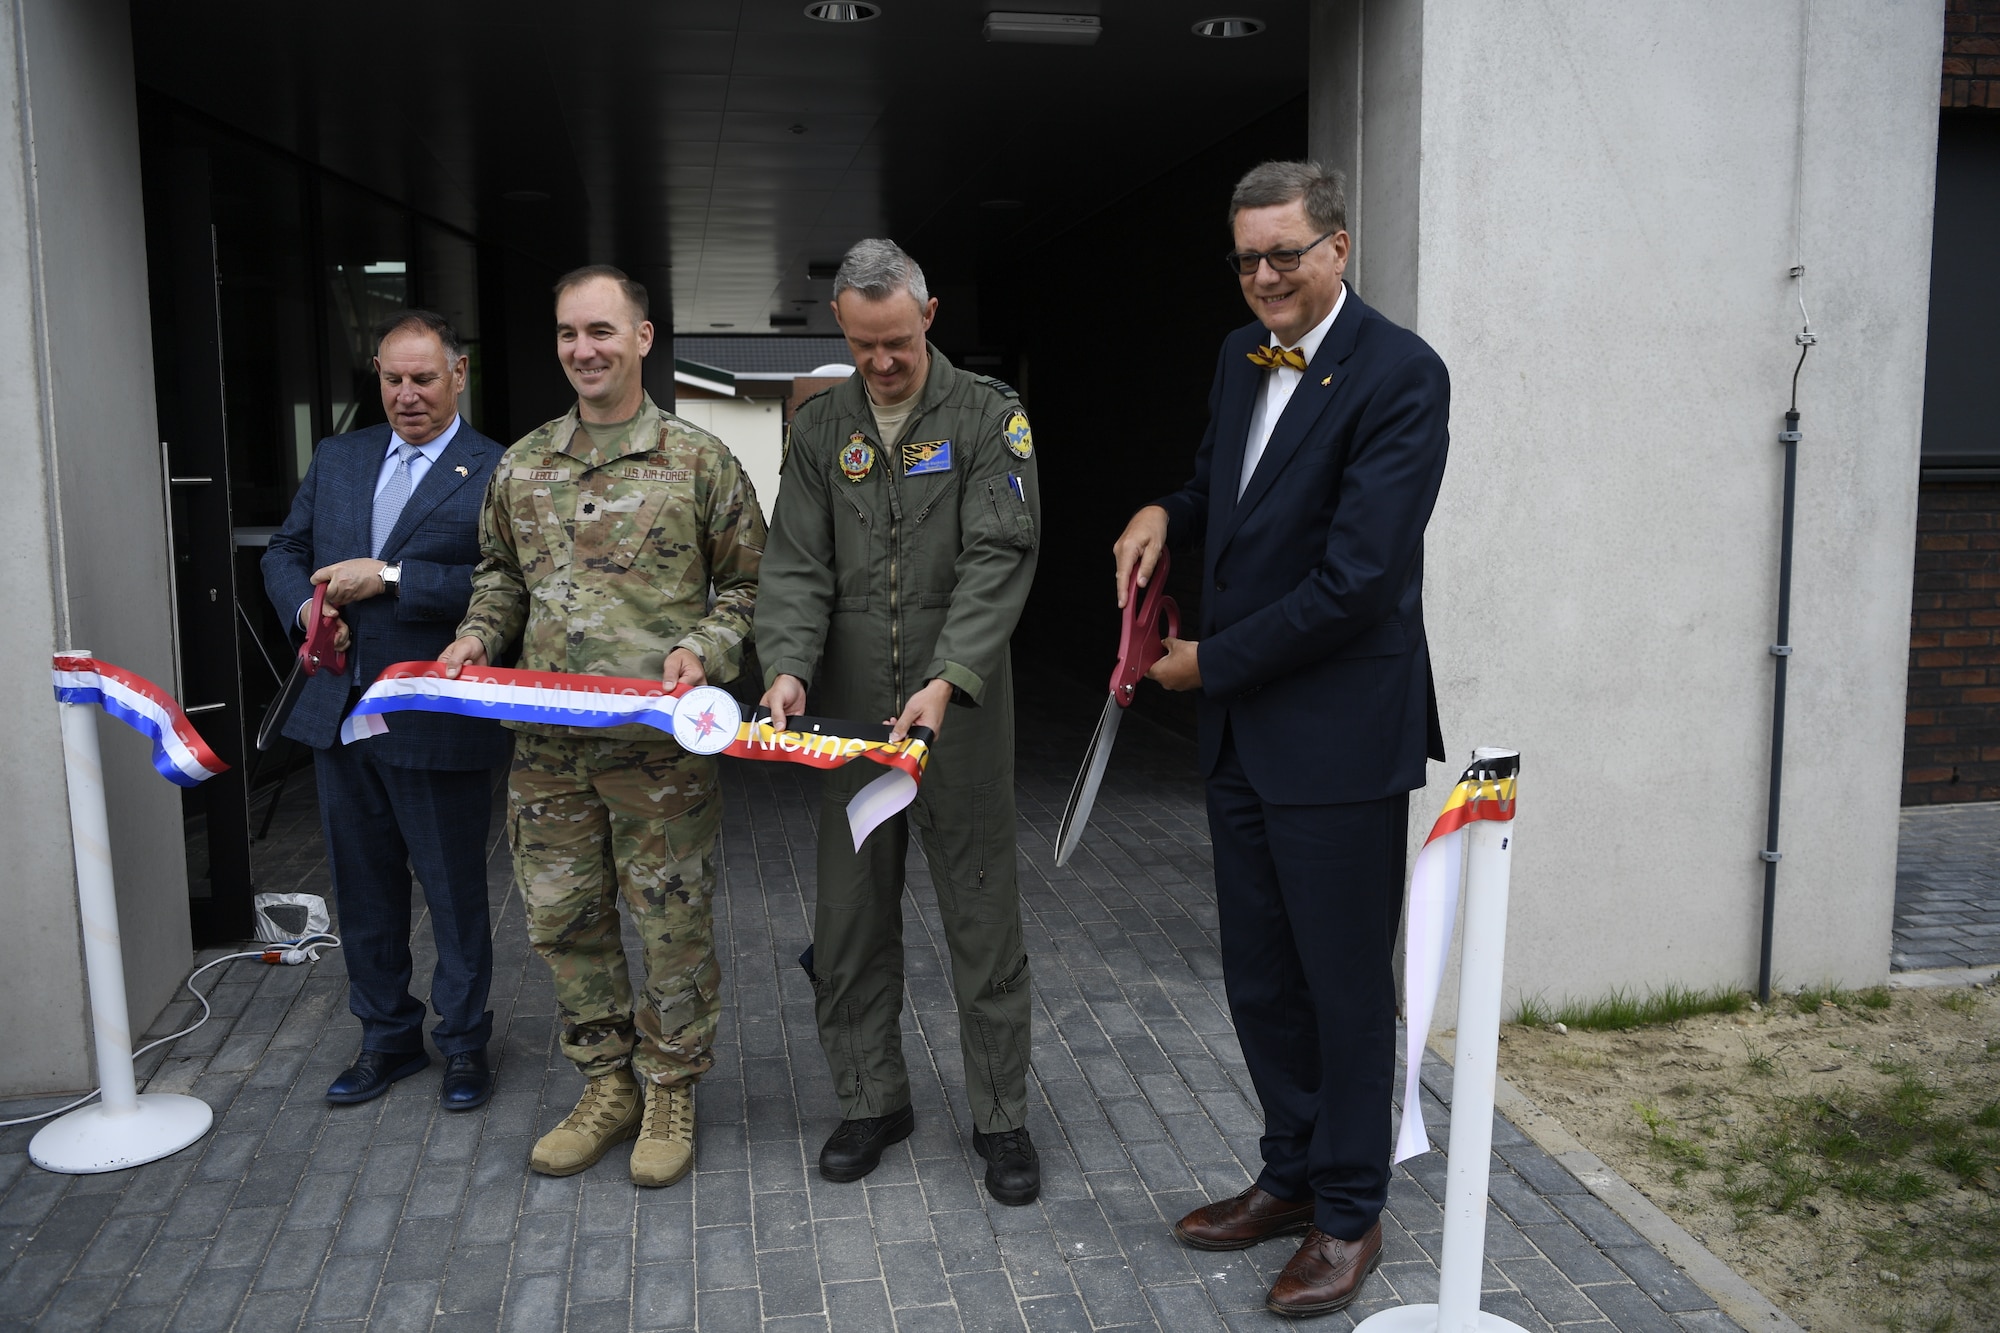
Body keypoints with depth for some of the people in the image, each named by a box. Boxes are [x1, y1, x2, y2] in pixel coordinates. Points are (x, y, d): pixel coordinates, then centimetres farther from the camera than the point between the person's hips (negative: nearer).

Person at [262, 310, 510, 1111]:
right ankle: (387, 1038, 33)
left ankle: (464, 1044, 26)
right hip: (339, 712, 6)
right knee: (363, 890, 16)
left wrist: (390, 578, -21)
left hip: (437, 723, -6)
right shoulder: (337, 459, 12)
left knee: (455, 893, 8)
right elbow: (285, 552, 17)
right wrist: (306, 605, -3)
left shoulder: (495, 473, -8)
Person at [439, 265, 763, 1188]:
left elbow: (747, 583, 2)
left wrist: (704, 650, -14)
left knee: (672, 922, 5)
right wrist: (477, 635, 4)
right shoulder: (521, 466, 11)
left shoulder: (700, 461, -1)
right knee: (563, 918, 12)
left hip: (660, 741, -4)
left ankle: (670, 1091, 24)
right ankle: (607, 1084, 30)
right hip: (546, 740, 5)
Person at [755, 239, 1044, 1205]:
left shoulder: (987, 416, -2)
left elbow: (997, 561, -11)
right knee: (850, 921, 10)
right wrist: (788, 667, -15)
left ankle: (1001, 1116, 19)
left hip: (961, 707, -3)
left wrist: (946, 680, -24)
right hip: (849, 713, 4)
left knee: (984, 920, 4)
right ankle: (872, 1100, 28)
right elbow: (797, 564, 4)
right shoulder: (820, 427, 9)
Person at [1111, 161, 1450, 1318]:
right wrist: (1168, 514, 3)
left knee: (1347, 984, 7)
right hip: (1242, 733, 8)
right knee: (1260, 980, 17)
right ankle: (1293, 1176, 37)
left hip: (1340, 734, -7)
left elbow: (1358, 577, -22)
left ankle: (1351, 1214, 26)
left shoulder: (1401, 376, -15)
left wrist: (1209, 661, -12)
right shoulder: (1242, 355, 10)